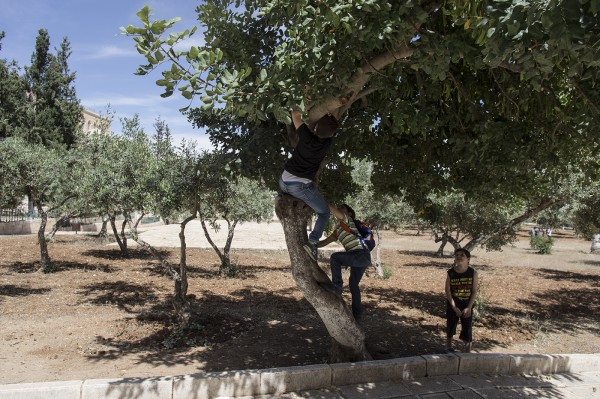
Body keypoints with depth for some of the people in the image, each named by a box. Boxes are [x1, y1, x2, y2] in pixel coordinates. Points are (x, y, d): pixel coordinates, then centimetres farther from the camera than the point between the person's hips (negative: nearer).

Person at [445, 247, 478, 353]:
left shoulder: (473, 273, -10)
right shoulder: (450, 273, -11)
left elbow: (474, 291, -6)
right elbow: (448, 291, -9)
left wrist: (469, 307, -11)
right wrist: (454, 307, -14)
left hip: (467, 305, 0)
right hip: (452, 304, 0)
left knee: (467, 329, 2)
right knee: (451, 326, 14)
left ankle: (467, 353, 13)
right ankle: (448, 347, 35)